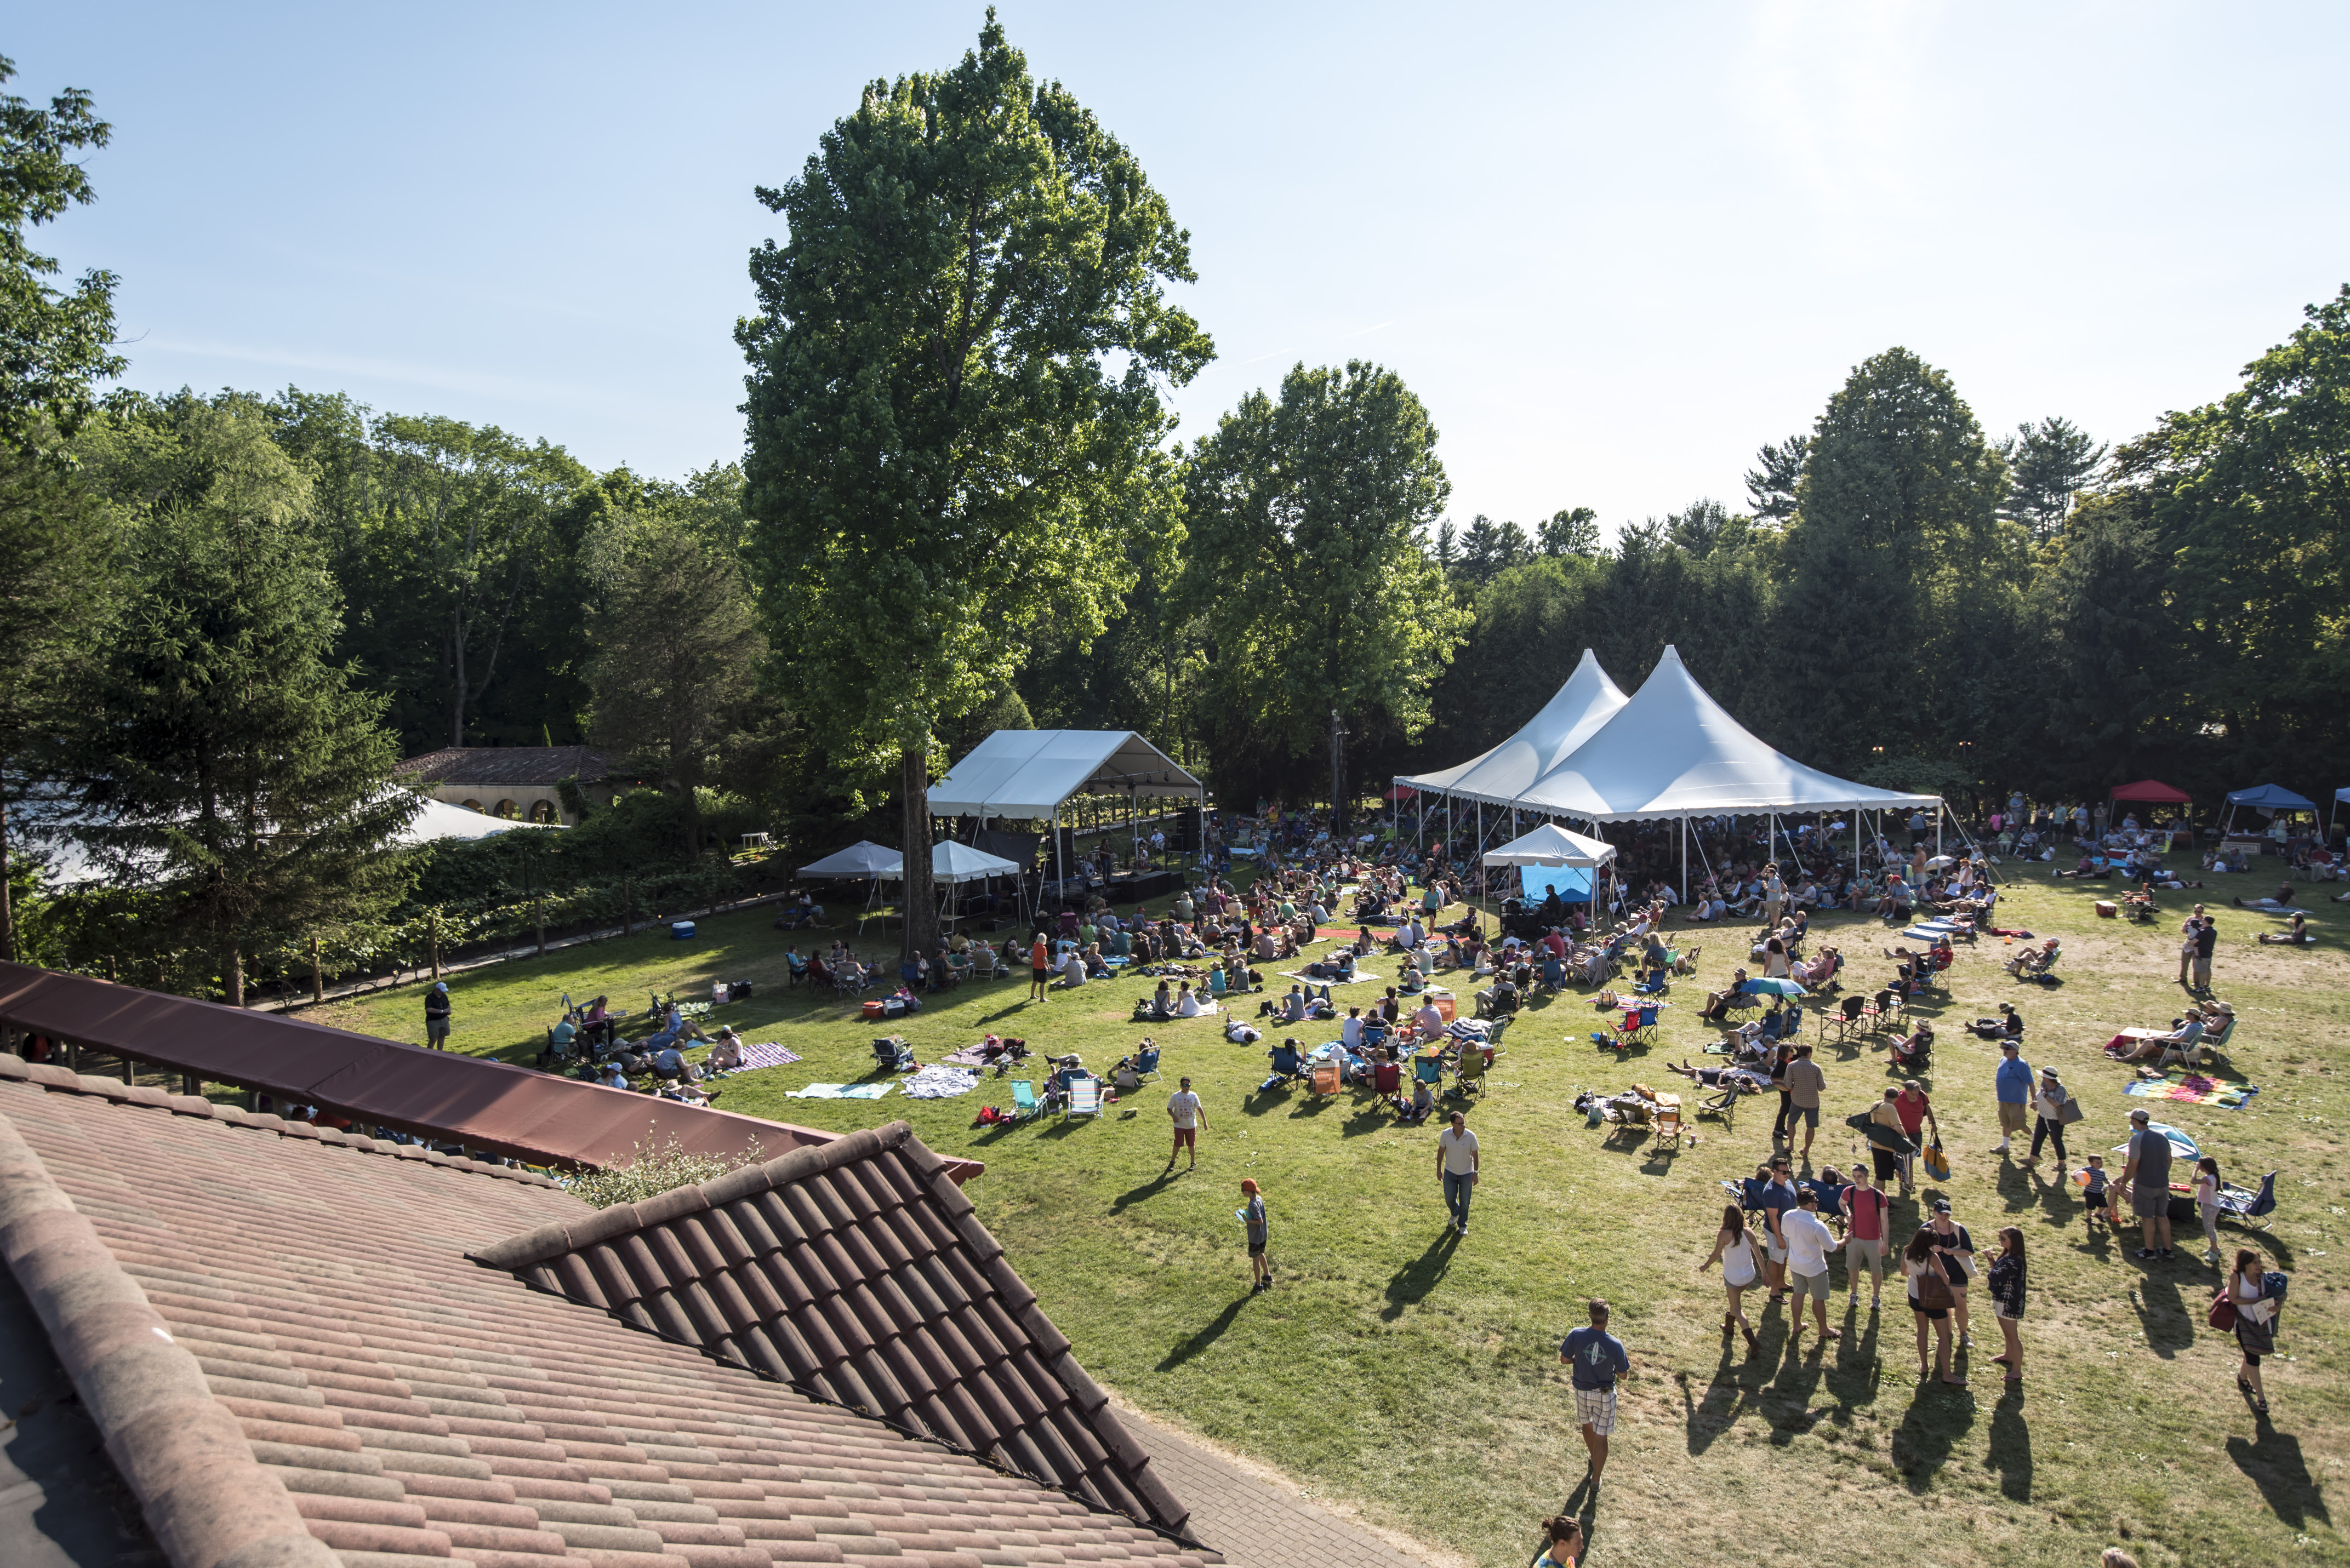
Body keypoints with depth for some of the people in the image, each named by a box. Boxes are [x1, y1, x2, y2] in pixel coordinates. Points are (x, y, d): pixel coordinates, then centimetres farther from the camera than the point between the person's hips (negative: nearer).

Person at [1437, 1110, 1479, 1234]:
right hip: (1450, 1172, 1)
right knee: (1449, 1198, 10)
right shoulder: (1445, 1135, -17)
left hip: (1467, 1173, -1)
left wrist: (1475, 1173, -5)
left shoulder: (1471, 1136, -20)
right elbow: (1441, 1151, -2)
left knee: (1464, 1201, 8)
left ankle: (1463, 1225, 30)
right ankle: (1455, 1214, 44)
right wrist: (1439, 1169, 4)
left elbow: (1475, 1155, -8)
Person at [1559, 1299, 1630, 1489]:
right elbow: (1622, 1374, -11)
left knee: (1587, 1425, 28)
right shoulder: (1616, 1345, -24)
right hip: (1605, 1394, -2)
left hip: (1582, 1391, 2)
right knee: (1601, 1437, 13)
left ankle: (1594, 1459, 52)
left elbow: (1564, 1360, -10)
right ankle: (1596, 1479, 22)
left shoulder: (1576, 1335, -22)